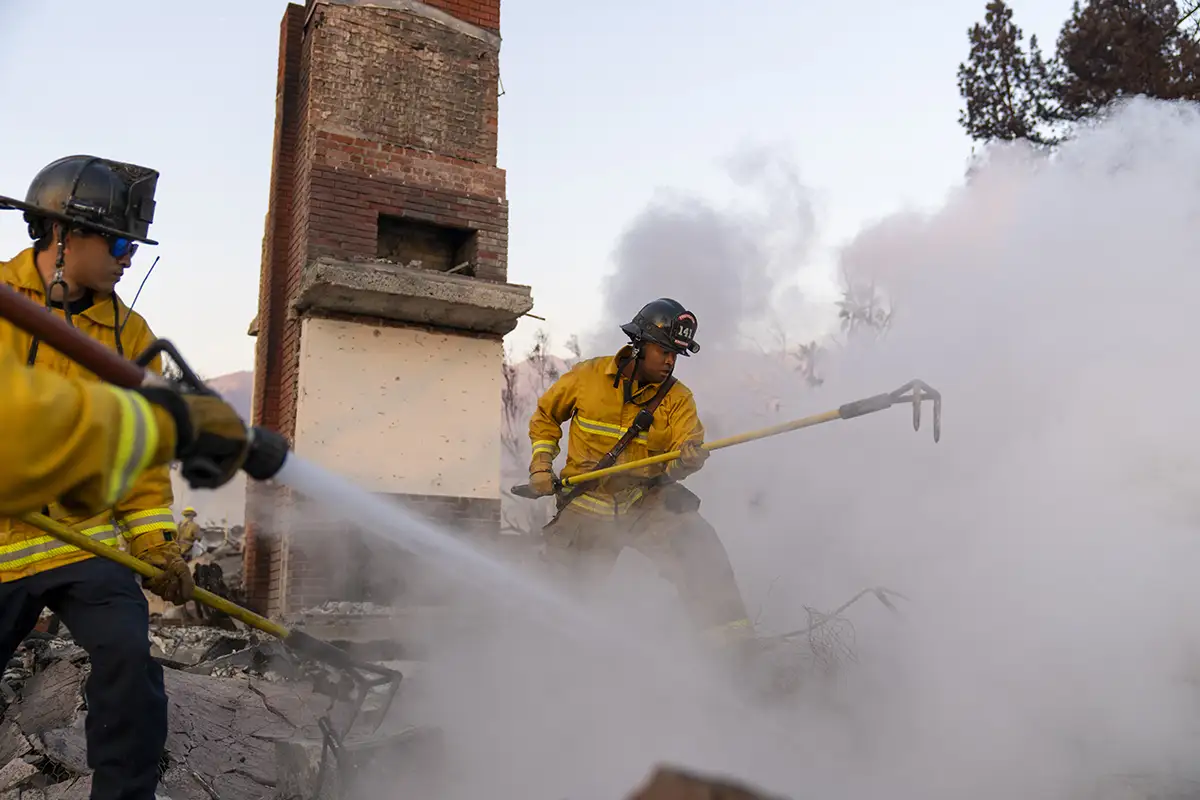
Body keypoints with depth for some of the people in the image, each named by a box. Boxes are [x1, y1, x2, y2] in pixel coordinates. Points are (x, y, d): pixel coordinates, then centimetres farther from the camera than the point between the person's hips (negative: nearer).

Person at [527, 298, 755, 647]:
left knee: (700, 549, -23)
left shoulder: (678, 398, -5)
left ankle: (733, 638, -16)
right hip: (586, 506, 0)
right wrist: (541, 463, -2)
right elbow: (545, 415, 8)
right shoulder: (587, 376, -7)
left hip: (647, 503, 1)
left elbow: (686, 445, -19)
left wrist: (688, 457, -42)